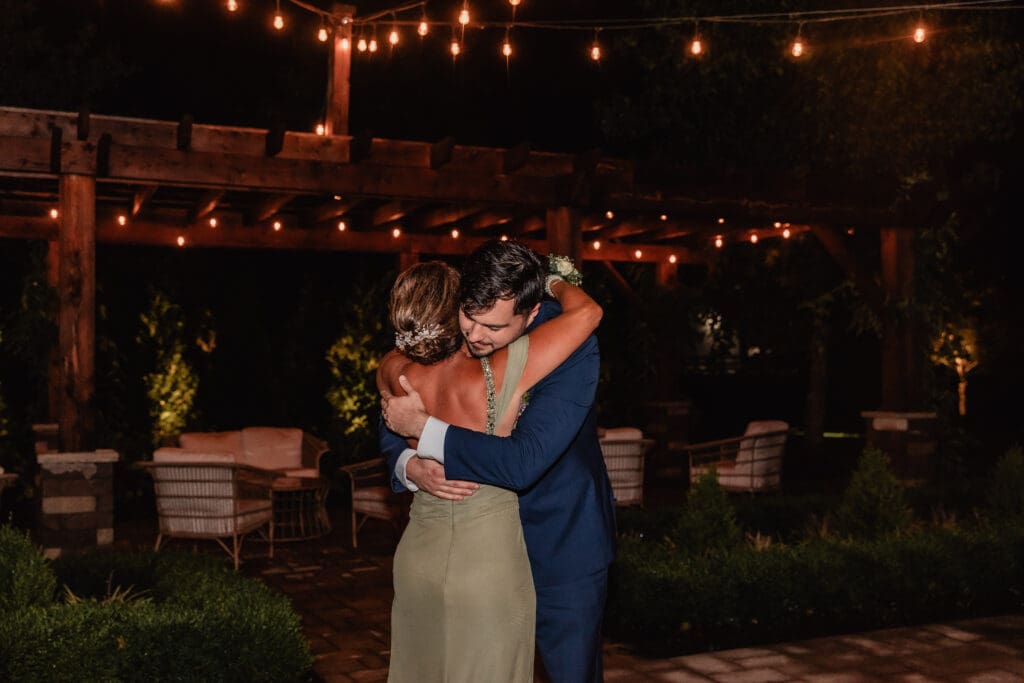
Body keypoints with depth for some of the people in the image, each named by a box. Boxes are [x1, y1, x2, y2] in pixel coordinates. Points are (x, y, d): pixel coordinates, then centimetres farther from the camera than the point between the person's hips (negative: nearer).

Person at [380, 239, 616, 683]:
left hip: (561, 543, -4)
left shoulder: (571, 347, -26)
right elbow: (395, 427, 0)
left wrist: (424, 428, -28)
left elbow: (523, 463, -35)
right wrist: (410, 467, -23)